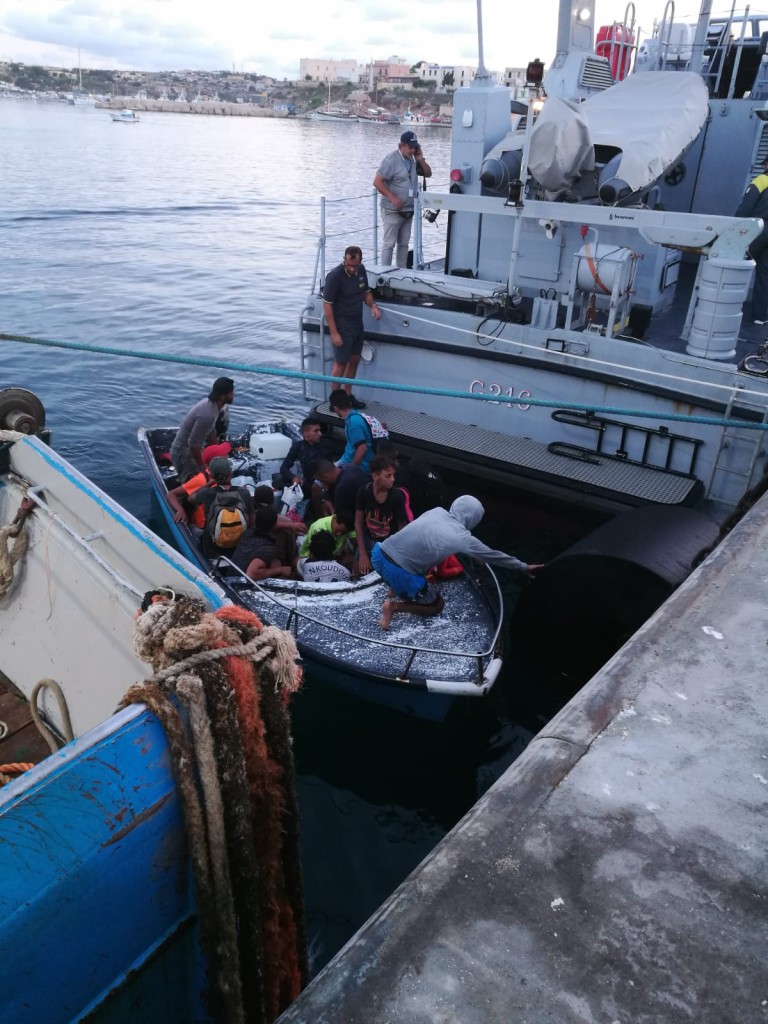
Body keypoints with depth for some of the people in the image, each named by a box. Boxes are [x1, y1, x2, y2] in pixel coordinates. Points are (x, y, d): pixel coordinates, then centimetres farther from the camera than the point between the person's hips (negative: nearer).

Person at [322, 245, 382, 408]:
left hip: (357, 323, 7)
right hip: (342, 325, -7)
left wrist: (373, 305, -5)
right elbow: (327, 305, -19)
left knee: (354, 360, 16)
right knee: (340, 364, -1)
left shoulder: (361, 270, 1)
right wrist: (334, 333, -21)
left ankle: (347, 395, 32)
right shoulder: (335, 276, -21)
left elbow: (366, 292, 17)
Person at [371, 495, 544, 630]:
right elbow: (494, 556, 10)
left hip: (379, 553, 7)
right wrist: (524, 567, 24)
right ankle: (395, 606, 0)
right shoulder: (463, 538, -3)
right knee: (437, 606, 18)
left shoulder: (437, 511, 11)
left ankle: (396, 587, 22)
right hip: (399, 573, -7)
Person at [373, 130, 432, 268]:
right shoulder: (391, 160, -13)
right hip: (392, 210, -7)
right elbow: (377, 182, -17)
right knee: (389, 243, -4)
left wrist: (421, 160, -1)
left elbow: (428, 174, 16)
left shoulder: (413, 159, 8)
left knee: (404, 243, 12)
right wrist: (393, 198, -22)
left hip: (408, 210, 7)